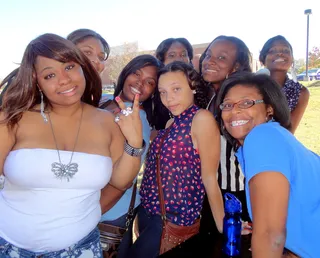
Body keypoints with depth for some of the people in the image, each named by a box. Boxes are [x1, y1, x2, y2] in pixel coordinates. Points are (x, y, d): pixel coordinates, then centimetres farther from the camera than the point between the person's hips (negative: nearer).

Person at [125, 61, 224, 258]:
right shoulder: (173, 122, 9)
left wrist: (224, 227, -16)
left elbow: (209, 177, -17)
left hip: (175, 218, -8)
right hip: (147, 211, 8)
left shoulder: (202, 118, -15)